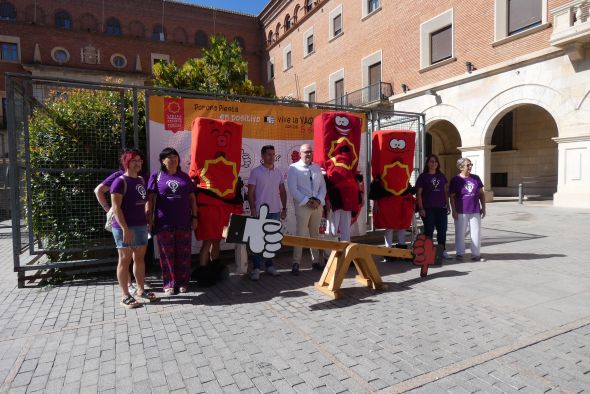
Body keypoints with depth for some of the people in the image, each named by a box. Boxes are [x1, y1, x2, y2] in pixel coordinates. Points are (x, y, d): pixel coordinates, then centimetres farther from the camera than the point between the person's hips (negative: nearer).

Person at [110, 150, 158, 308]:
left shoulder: (141, 180, 13)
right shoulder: (120, 182, -10)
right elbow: (116, 208, -16)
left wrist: (148, 220, 15)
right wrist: (125, 228, -22)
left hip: (141, 225, 7)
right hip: (125, 227, -7)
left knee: (140, 258, 13)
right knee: (125, 260, 1)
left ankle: (141, 290, 24)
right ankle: (125, 296, 10)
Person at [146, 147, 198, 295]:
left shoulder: (184, 177, 12)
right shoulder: (156, 177, 6)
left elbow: (192, 198, 13)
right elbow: (150, 199, 1)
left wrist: (194, 217, 7)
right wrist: (149, 219, -7)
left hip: (184, 222, 2)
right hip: (164, 223, -2)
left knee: (184, 253, 6)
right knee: (167, 253, 2)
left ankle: (183, 282, 18)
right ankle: (169, 283, 14)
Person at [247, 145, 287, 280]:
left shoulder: (278, 172, 8)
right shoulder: (256, 172, -4)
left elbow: (282, 191, 12)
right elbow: (250, 192, -5)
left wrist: (284, 208, 7)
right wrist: (253, 210, -11)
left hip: (275, 211, 4)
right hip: (260, 212, -4)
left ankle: (269, 265, 22)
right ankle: (256, 268, 9)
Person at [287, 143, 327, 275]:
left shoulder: (317, 167, 13)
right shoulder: (294, 168, -3)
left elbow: (323, 186, 10)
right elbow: (293, 189, -11)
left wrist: (318, 200, -6)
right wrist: (307, 201, -15)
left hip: (317, 205, 5)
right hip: (302, 205, -5)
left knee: (315, 234, 12)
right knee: (300, 234, -6)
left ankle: (315, 261, 22)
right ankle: (296, 263, 1)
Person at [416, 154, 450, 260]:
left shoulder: (441, 176, 13)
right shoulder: (423, 176, 0)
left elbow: (446, 192, 16)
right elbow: (418, 193, -4)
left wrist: (447, 205, 10)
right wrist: (421, 208, -10)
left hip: (441, 208, 4)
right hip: (428, 208, -4)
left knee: (442, 229, 8)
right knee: (429, 230, -1)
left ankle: (442, 250, 20)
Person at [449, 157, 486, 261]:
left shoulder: (476, 178, 7)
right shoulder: (455, 179, -4)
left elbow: (481, 194, 13)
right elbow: (451, 197, -4)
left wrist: (483, 207, 9)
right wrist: (453, 211, -9)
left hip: (475, 211, 3)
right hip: (461, 212, -3)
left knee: (476, 232, 7)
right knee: (460, 233, 5)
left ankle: (476, 254, 18)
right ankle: (460, 253, 16)